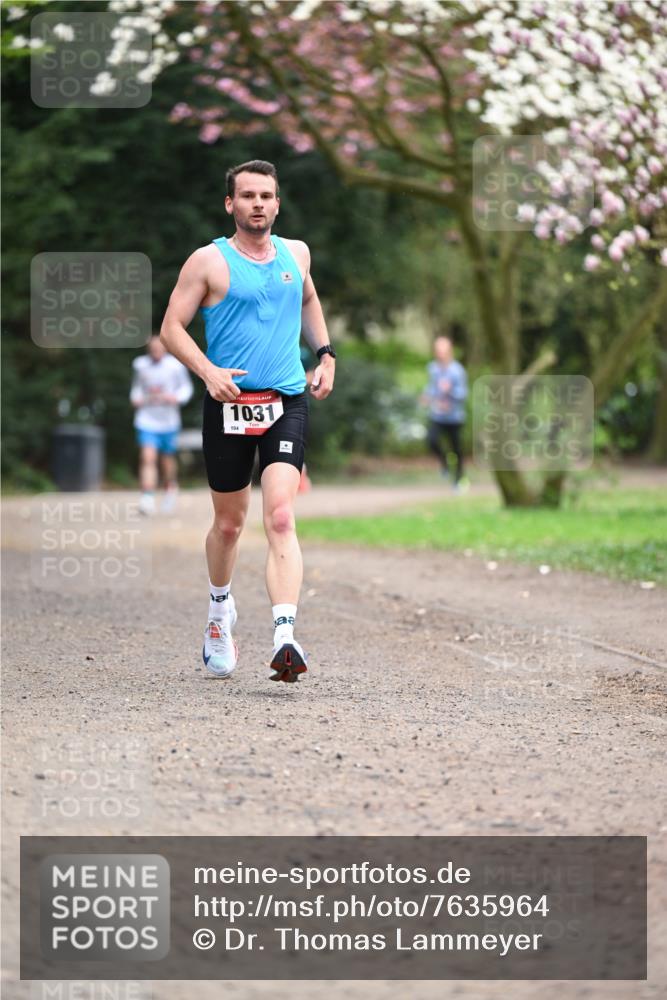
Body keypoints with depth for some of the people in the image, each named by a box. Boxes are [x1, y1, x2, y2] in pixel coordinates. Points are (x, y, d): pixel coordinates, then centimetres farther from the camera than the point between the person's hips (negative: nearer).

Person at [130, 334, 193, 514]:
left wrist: (176, 398, -14)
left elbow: (186, 387, 5)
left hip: (168, 422, 0)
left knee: (167, 460, 13)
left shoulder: (176, 365, -6)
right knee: (147, 458, -17)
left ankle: (171, 489, 41)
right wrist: (136, 398, -2)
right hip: (146, 421, 0)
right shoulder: (140, 364, 0)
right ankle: (147, 499, -24)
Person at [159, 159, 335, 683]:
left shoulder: (296, 254, 11)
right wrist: (208, 371, -19)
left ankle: (285, 638, -27)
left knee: (281, 517, -16)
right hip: (229, 404, -1)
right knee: (229, 522, 11)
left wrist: (325, 353, 18)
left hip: (287, 403, 1)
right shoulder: (209, 261, -2)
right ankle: (220, 610, 40)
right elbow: (172, 327, -4)